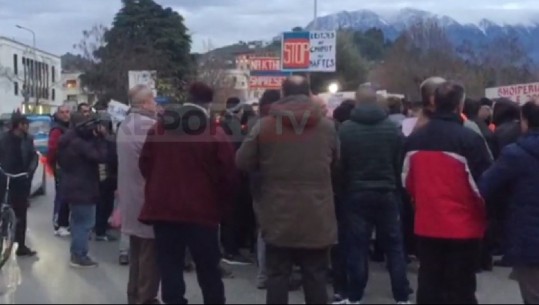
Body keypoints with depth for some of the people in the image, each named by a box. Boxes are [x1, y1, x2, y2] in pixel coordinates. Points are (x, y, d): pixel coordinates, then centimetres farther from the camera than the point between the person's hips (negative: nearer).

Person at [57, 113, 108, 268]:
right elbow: (101, 156, -25)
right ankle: (79, 256, 0)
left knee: (78, 220, 20)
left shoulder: (70, 141, 9)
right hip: (82, 189, -11)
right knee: (86, 222, -4)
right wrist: (100, 138, -19)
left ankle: (76, 253, 28)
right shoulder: (79, 143, -24)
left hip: (72, 187, 11)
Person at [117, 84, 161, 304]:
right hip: (148, 196, -9)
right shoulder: (149, 125, -18)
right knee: (150, 252, -1)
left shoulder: (124, 125, 12)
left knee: (136, 250, 17)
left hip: (130, 195, 9)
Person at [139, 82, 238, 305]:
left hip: (163, 208, 3)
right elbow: (227, 176, -8)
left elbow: (145, 164, 12)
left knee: (170, 267, 7)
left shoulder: (159, 129, 5)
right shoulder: (216, 135, -7)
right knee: (208, 270, 9)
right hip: (201, 211, -3)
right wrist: (224, 207, 5)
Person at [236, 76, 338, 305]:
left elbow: (242, 162, 1)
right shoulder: (327, 126, 0)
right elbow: (336, 160, 16)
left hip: (278, 216, -1)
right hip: (317, 218, 1)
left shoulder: (264, 126, -6)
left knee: (278, 276, 7)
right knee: (316, 277, 9)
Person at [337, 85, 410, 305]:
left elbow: (340, 163, -2)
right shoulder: (392, 127, -4)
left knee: (358, 246, 5)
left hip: (357, 194, -1)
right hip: (387, 193, 1)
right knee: (394, 246, 8)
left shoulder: (346, 129, -7)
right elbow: (400, 162, 0)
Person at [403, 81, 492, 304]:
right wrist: (484, 214, 6)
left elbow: (407, 181, 10)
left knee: (429, 285, 14)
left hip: (426, 225, 5)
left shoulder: (414, 139, 1)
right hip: (463, 227, -5)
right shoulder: (469, 139, -15)